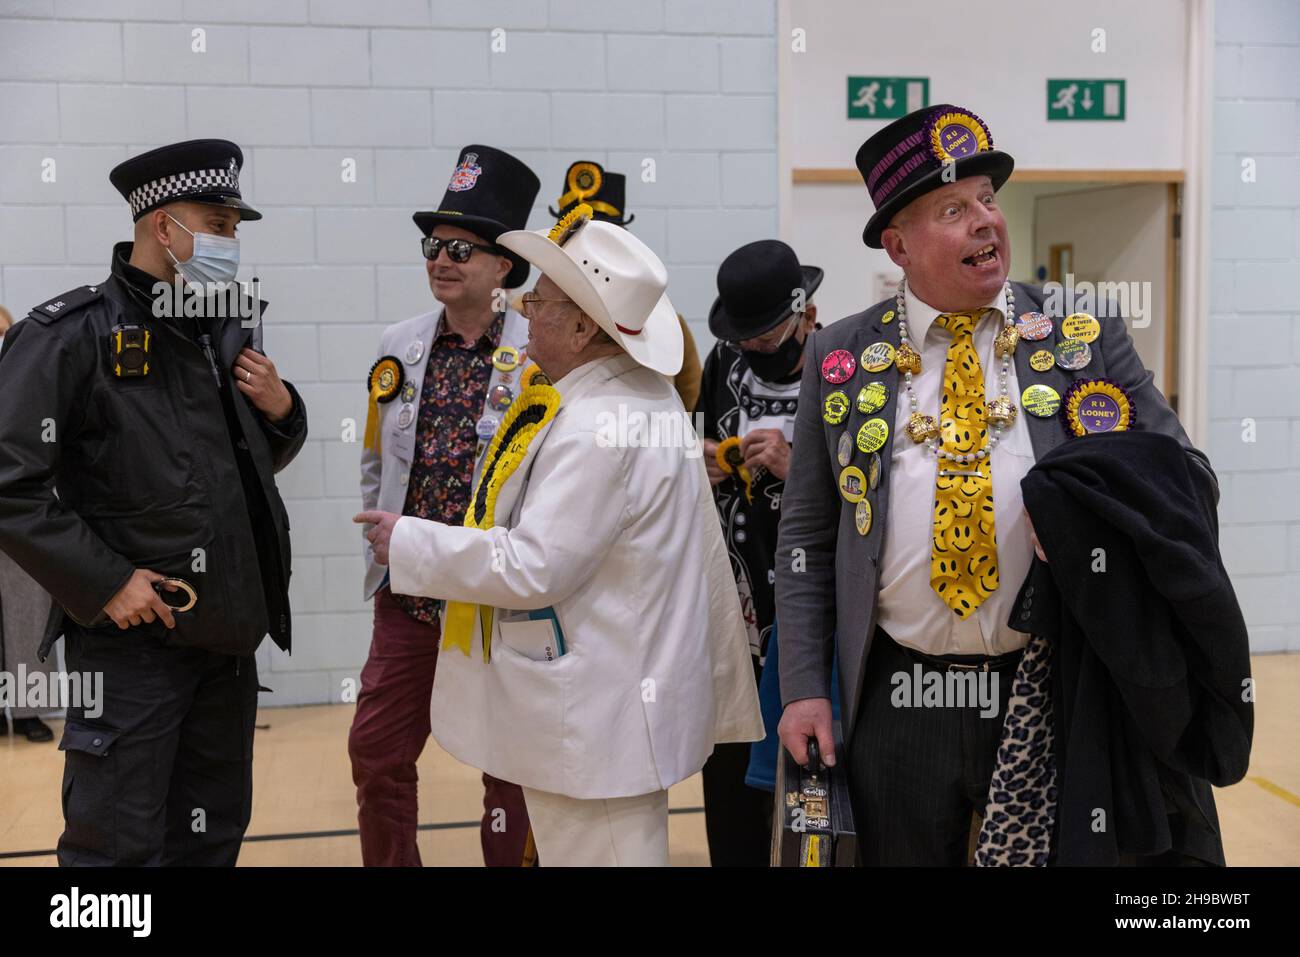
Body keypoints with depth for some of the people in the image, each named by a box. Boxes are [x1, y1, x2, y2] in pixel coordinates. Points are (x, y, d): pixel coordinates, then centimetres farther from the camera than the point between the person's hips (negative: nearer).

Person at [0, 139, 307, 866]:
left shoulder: (229, 332, 10)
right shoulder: (72, 334, -12)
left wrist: (281, 410, 0)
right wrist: (104, 582, -18)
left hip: (230, 640, 7)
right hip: (131, 643, -6)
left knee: (214, 836, 17)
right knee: (122, 845, 1)